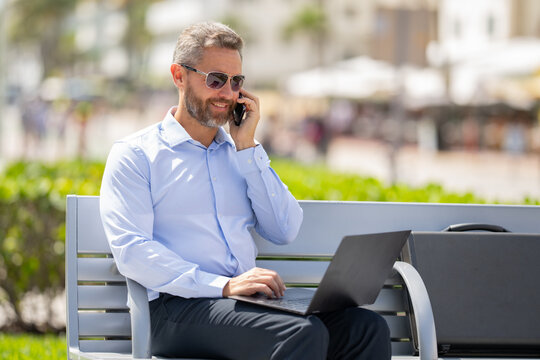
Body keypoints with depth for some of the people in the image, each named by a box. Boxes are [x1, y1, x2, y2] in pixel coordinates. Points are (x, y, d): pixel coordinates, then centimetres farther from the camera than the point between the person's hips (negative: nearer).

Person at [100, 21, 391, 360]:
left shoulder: (241, 153, 24)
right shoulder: (134, 154, 6)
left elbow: (285, 231, 12)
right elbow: (131, 251, -8)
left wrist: (246, 145, 7)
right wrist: (224, 286, -20)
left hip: (247, 304, 6)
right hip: (178, 306, -6)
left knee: (368, 327, -20)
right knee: (304, 332, -33)